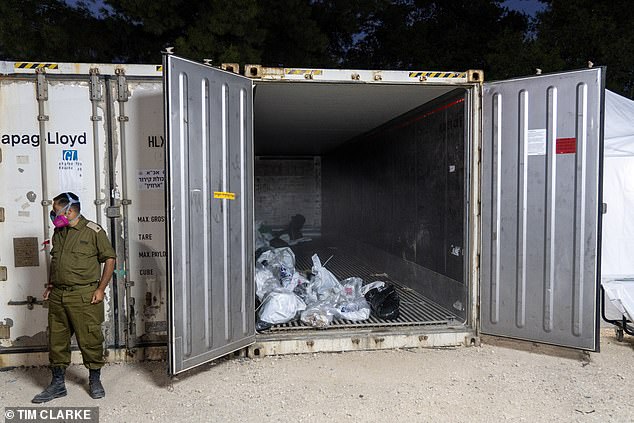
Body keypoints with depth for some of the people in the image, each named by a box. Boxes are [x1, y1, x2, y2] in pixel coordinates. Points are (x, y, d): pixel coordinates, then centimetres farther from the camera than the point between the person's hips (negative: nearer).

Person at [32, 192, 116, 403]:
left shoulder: (93, 231, -8)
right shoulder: (58, 233, 13)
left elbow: (109, 259, -7)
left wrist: (100, 289, -10)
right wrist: (50, 286, 15)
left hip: (84, 296, -6)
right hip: (57, 296, 7)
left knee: (90, 339, 2)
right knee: (56, 340, 12)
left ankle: (95, 380, 20)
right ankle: (57, 384, 26)